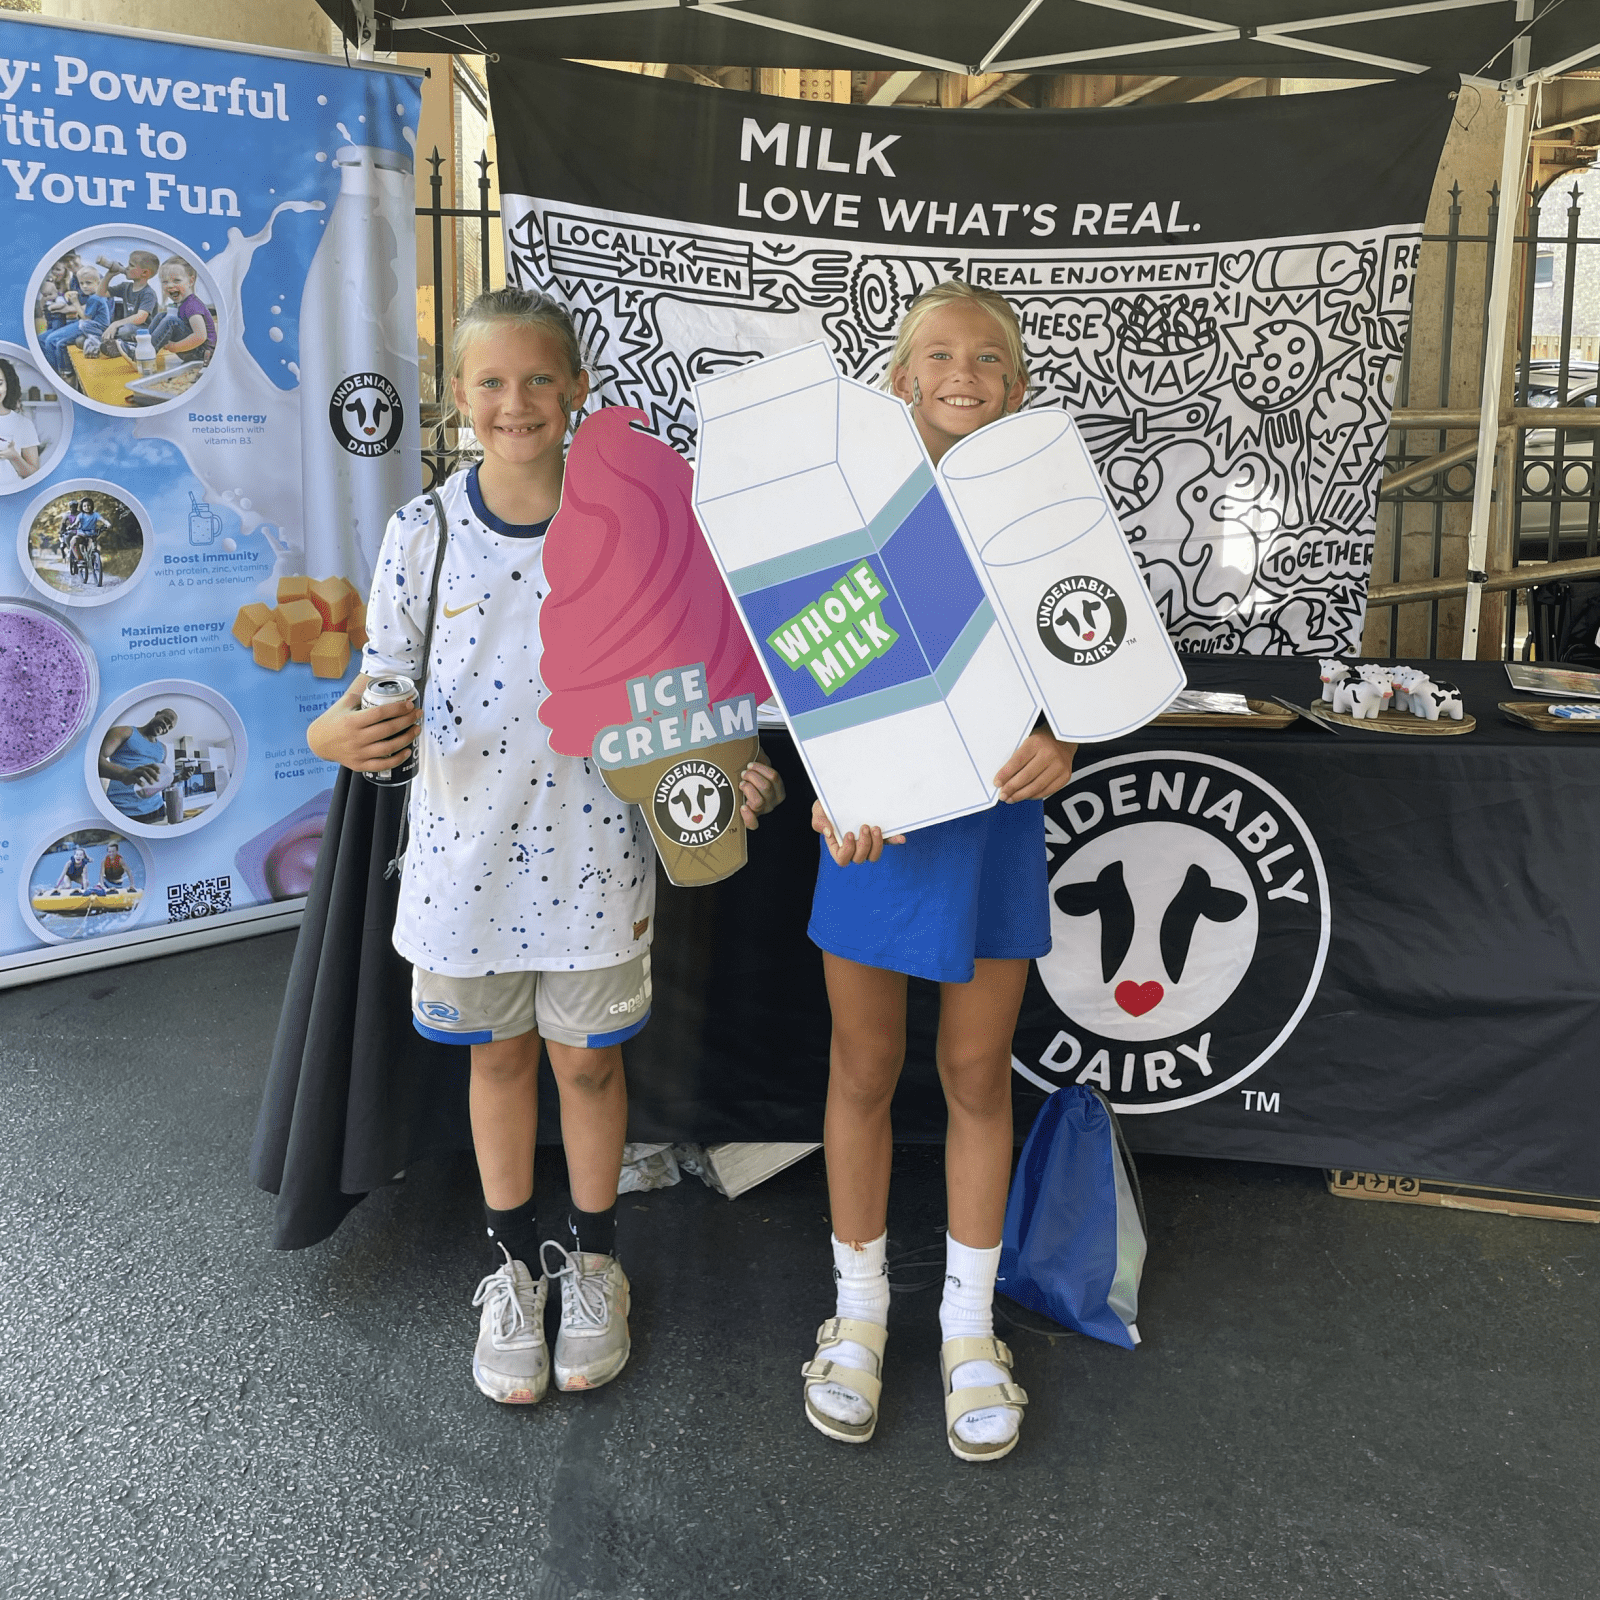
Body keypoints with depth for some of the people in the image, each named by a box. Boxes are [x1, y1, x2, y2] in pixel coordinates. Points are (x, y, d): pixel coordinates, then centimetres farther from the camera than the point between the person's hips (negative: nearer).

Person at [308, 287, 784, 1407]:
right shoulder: (424, 531, -4)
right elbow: (392, 683, 2)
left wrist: (730, 771, -17)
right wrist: (341, 733, -20)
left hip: (592, 848, -1)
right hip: (468, 849, 1)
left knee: (588, 1060, 13)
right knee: (499, 1056, 17)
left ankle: (593, 1259, 38)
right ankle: (514, 1262, 39)